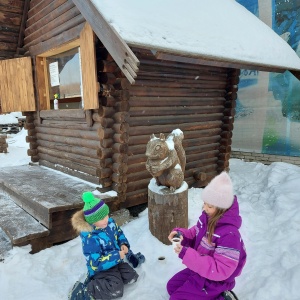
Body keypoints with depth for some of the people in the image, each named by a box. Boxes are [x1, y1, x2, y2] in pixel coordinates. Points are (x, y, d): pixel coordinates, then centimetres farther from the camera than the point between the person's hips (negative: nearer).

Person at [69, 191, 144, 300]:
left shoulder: (110, 222, -10)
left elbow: (119, 234, 11)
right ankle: (83, 290, -12)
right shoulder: (90, 238, -32)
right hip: (101, 268, -7)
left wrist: (124, 244, -9)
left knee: (132, 277, -1)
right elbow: (96, 264, -32)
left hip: (116, 261, 7)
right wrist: (117, 256, -30)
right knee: (116, 290, -24)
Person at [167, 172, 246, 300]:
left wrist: (187, 255, -38)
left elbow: (220, 270, -33)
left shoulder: (229, 235, -34)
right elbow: (196, 235, 7)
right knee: (172, 286, 21)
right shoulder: (207, 217, -10)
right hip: (200, 269, 9)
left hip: (213, 281, -9)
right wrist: (181, 234, -16)